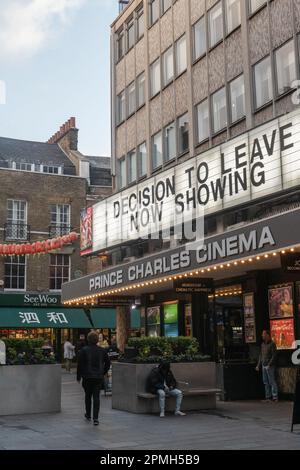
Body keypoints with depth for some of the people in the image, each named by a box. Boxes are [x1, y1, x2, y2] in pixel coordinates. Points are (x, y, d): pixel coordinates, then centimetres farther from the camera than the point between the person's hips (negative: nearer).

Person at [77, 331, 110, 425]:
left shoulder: (84, 350, -8)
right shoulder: (102, 350, 1)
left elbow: (80, 364, -7)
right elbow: (108, 363, 8)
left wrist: (79, 377, 2)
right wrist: (103, 373, 19)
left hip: (87, 377, -1)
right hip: (98, 377, 1)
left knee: (88, 396, 16)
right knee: (96, 397, 0)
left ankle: (88, 415, 29)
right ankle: (95, 418, -7)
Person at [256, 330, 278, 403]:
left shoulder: (272, 344, -7)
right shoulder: (263, 344, 14)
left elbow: (274, 356, -12)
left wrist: (269, 365, -17)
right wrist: (258, 365, 15)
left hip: (270, 366, -7)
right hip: (263, 366, 7)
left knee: (272, 382, -6)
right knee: (265, 382, 8)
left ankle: (275, 397, -3)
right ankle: (268, 397, 12)